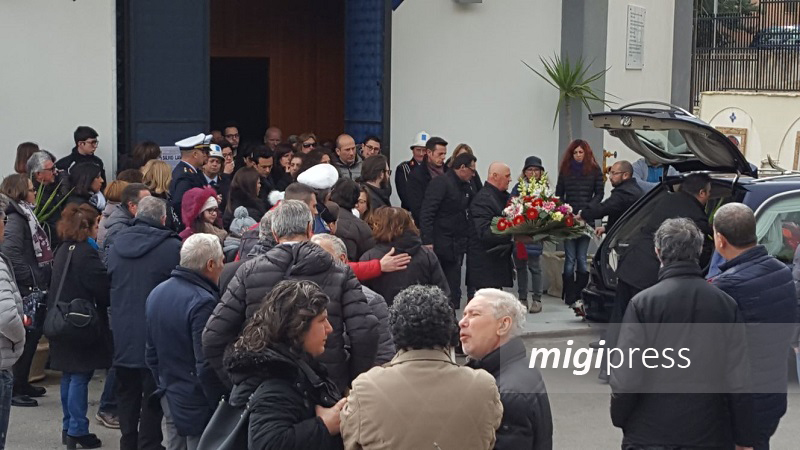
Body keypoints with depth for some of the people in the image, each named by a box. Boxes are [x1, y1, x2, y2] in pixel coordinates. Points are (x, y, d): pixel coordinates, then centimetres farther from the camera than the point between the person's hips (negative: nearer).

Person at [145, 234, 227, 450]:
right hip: (198, 404, -8)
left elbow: (151, 353, 16)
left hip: (170, 398, 9)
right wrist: (220, 406, -14)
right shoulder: (203, 302, -22)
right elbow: (207, 366, -24)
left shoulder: (157, 293, 7)